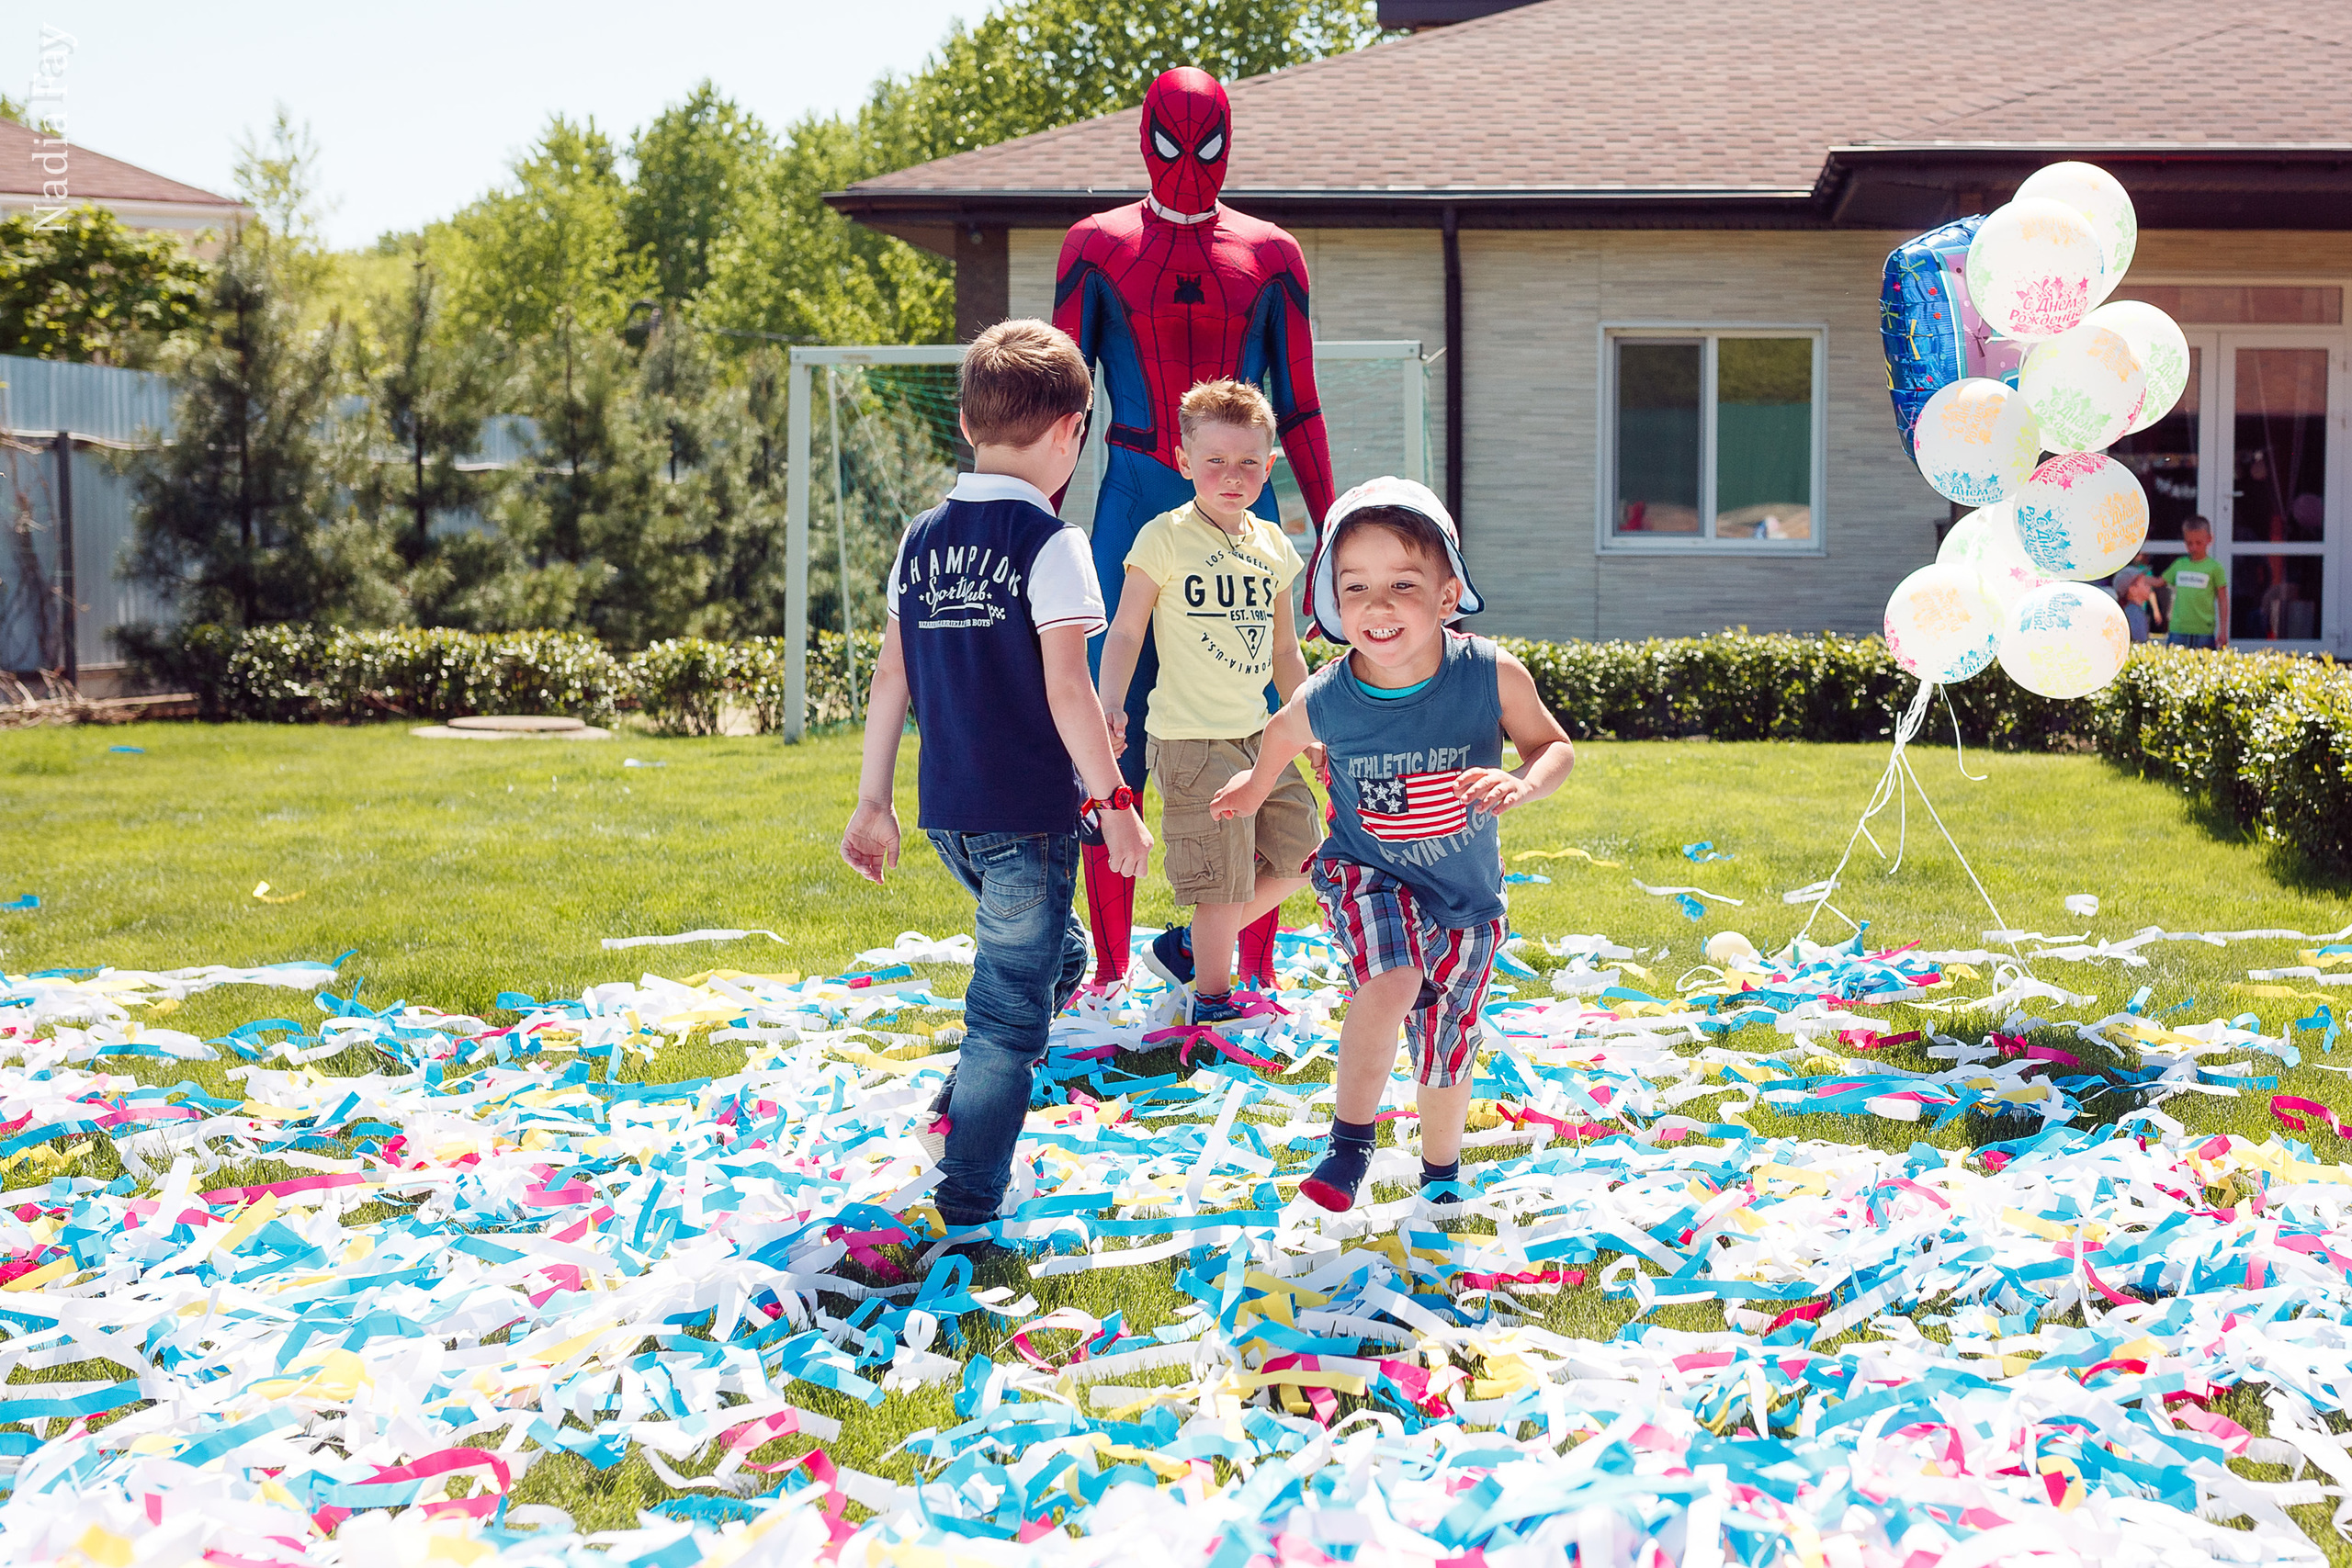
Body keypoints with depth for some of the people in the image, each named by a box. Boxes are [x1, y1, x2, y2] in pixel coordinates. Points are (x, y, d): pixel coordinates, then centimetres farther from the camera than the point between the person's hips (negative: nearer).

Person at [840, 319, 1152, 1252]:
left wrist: (872, 803, 14)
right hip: (1030, 814, -7)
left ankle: (962, 1109, 24)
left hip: (948, 815, 7)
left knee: (1055, 957, 27)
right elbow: (1066, 690, -16)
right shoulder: (1049, 542, -11)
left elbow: (892, 678, 9)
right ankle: (966, 1215, 1)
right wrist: (1114, 800, -9)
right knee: (1010, 1007, 0)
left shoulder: (922, 539, 7)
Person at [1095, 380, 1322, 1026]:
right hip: (1192, 738, -7)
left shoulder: (1272, 543, 9)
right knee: (1223, 878, -3)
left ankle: (1185, 946, 23)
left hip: (1257, 735, 7)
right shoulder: (1165, 538, -8)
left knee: (1300, 854, 11)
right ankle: (1211, 998, 15)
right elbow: (1125, 632, -7)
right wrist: (1110, 703, -22)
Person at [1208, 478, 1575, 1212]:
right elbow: (1284, 734, 5)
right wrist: (1254, 787, 25)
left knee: (1446, 1049, 14)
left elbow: (1554, 747, -7)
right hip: (1367, 875, -1)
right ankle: (1349, 1140, -8)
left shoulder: (1493, 675, -23)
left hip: (1466, 897, 1)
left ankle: (1441, 1171, 43)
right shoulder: (1323, 700, -20)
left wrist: (1521, 783, -29)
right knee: (1390, 984, -30)